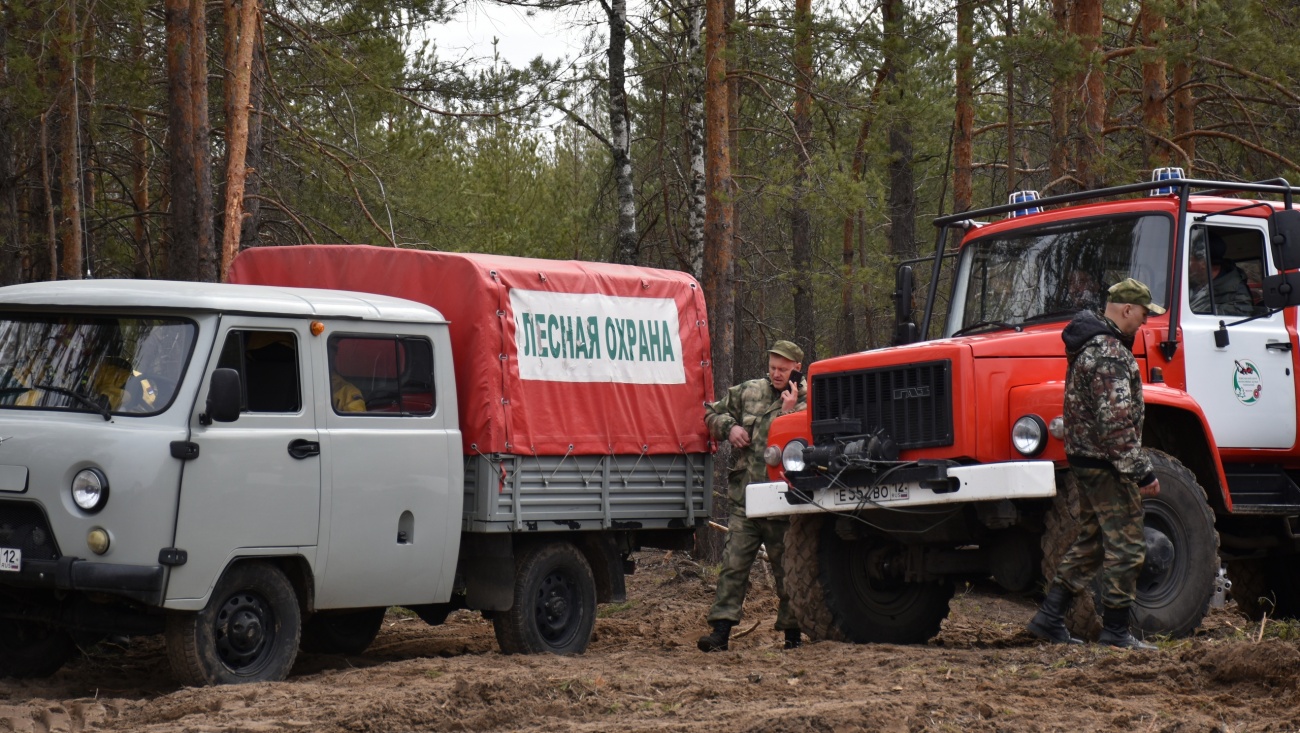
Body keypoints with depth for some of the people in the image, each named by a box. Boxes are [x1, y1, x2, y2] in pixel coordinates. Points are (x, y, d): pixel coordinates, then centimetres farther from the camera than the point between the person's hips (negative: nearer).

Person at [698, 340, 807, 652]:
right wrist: (729, 427, 4)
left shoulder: (806, 403, 0)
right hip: (745, 500, 3)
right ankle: (721, 629, -7)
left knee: (786, 569, 7)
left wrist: (788, 412, -18)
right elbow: (712, 413, 23)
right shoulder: (747, 392, 11)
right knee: (733, 565, -4)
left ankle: (791, 631, 18)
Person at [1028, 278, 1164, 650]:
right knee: (1125, 548, -2)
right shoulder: (1109, 354, -20)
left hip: (1086, 460, 10)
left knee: (1090, 543, 16)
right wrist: (1141, 472, -22)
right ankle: (1115, 631, 3)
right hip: (1108, 465, -10)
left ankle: (1049, 618, 16)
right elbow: (1116, 423, -25)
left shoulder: (1088, 345, 14)